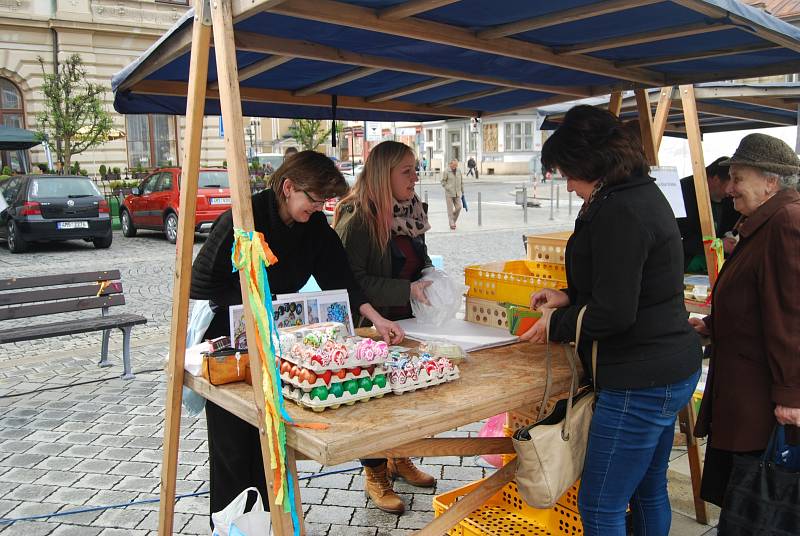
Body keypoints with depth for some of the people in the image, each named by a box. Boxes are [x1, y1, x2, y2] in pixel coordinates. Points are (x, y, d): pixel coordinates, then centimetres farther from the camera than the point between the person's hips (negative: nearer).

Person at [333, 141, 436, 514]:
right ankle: (375, 477, 25)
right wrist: (407, 289, -26)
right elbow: (352, 280, -24)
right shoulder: (357, 219, -20)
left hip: (408, 321, 8)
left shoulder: (411, 210, 5)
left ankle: (400, 460, 39)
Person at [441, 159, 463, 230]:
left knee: (458, 207, -2)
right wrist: (448, 188, -8)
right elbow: (443, 181, 0)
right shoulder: (446, 171, -4)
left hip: (457, 193, 4)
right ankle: (452, 224, 6)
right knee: (450, 209, -2)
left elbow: (461, 182, 15)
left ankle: (453, 220, 22)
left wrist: (462, 191, 15)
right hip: (449, 193, -4)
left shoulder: (459, 171, 9)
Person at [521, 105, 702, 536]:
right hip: (669, 370, 10)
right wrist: (570, 298, 11)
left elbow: (614, 314, -23)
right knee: (649, 493, 23)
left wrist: (556, 324, -7)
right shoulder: (644, 194, 10)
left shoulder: (618, 211, -22)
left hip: (640, 383, -10)